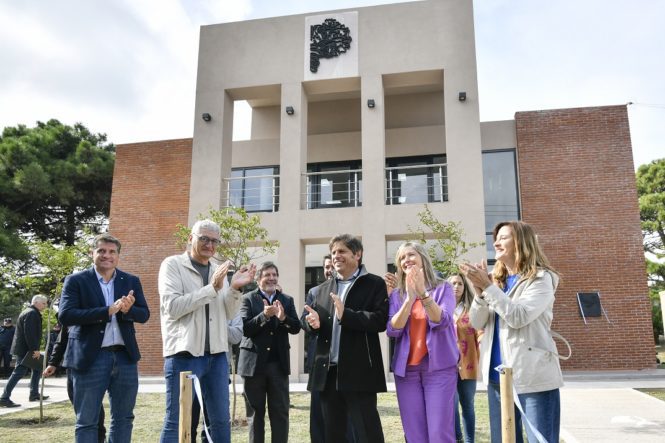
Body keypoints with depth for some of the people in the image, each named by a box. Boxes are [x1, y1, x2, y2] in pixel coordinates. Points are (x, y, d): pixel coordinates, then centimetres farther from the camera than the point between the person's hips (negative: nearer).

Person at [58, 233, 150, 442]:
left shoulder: (132, 281, 8)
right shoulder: (76, 280, -2)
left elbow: (144, 314, 4)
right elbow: (65, 316, -14)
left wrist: (127, 310, -19)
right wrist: (107, 311, -22)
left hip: (125, 356, 4)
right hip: (90, 358, -3)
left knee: (123, 418, 13)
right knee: (87, 421, 6)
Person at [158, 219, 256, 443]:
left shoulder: (219, 270, 14)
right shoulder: (173, 265, -2)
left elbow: (228, 314, 10)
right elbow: (172, 307, -14)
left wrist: (234, 289, -8)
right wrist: (212, 288, -18)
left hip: (216, 354, 6)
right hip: (184, 354, -5)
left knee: (221, 420, 10)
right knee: (176, 421, 1)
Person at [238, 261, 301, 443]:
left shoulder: (287, 300, 9)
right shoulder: (248, 299, -1)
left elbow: (296, 327, 1)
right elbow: (245, 329, -11)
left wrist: (283, 318, -19)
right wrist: (264, 315, -25)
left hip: (279, 363, 2)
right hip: (254, 362, -2)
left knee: (281, 411, 5)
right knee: (256, 412, 9)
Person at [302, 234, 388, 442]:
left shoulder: (374, 284, -1)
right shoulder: (324, 287, 18)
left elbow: (381, 320, -14)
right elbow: (309, 321, 17)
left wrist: (346, 315, -23)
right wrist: (313, 322, -7)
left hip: (359, 372, -6)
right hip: (328, 372, 6)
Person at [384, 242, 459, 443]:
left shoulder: (443, 288, 1)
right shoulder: (397, 294, 8)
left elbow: (442, 322, -14)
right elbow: (392, 330, -5)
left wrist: (423, 293, -29)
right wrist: (409, 298, -18)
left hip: (439, 366, -3)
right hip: (406, 368, 3)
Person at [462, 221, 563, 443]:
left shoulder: (541, 278, -4)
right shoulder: (495, 280, 12)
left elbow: (518, 317, -18)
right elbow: (477, 323, 5)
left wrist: (487, 286, -16)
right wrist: (479, 290, -10)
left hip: (533, 376, -6)